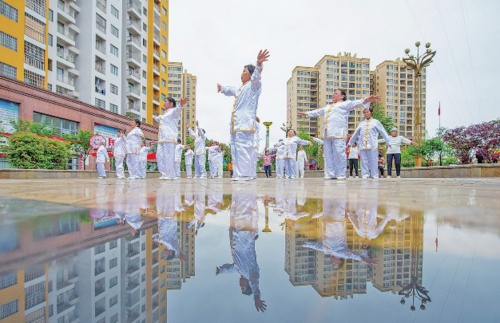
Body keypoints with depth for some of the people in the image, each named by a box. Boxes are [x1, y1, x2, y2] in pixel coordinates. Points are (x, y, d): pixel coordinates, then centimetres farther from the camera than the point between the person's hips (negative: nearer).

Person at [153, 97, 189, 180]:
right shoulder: (165, 113, 28)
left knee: (168, 156, -11)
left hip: (170, 137, -9)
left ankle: (170, 175, -5)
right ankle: (165, 174, 13)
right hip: (162, 138, 9)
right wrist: (155, 117, 72)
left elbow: (178, 109, -25)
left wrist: (181, 105, -48)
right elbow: (159, 119, 50)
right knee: (160, 156, 6)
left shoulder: (174, 111, 0)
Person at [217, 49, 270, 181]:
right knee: (235, 148, 9)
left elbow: (256, 77, -20)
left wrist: (259, 65, -38)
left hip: (245, 122, -10)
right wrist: (222, 88, 62)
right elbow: (230, 90, 48)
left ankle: (245, 174, -14)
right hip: (237, 122, 10)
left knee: (243, 147, -16)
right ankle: (238, 174, 15)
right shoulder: (240, 89, 28)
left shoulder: (253, 85, 2)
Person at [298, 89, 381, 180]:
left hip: (338, 134, -7)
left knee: (339, 154, -10)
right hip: (327, 134, 7)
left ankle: (341, 175, -5)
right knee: (328, 155, 4)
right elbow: (318, 111, 42)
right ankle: (330, 174, 8)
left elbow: (356, 103, -7)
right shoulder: (328, 106, 31)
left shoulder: (345, 104, 9)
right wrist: (307, 113, 49)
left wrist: (366, 100, -26)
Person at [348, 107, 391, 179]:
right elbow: (355, 134, 22)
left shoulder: (375, 122, 9)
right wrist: (350, 143, 25)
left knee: (373, 161, -2)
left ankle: (375, 176, 5)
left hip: (372, 146, -2)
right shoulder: (361, 123, 16)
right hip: (362, 146, 2)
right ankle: (365, 175, 6)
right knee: (364, 161, 1)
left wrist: (388, 142, 8)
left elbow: (383, 132, 10)